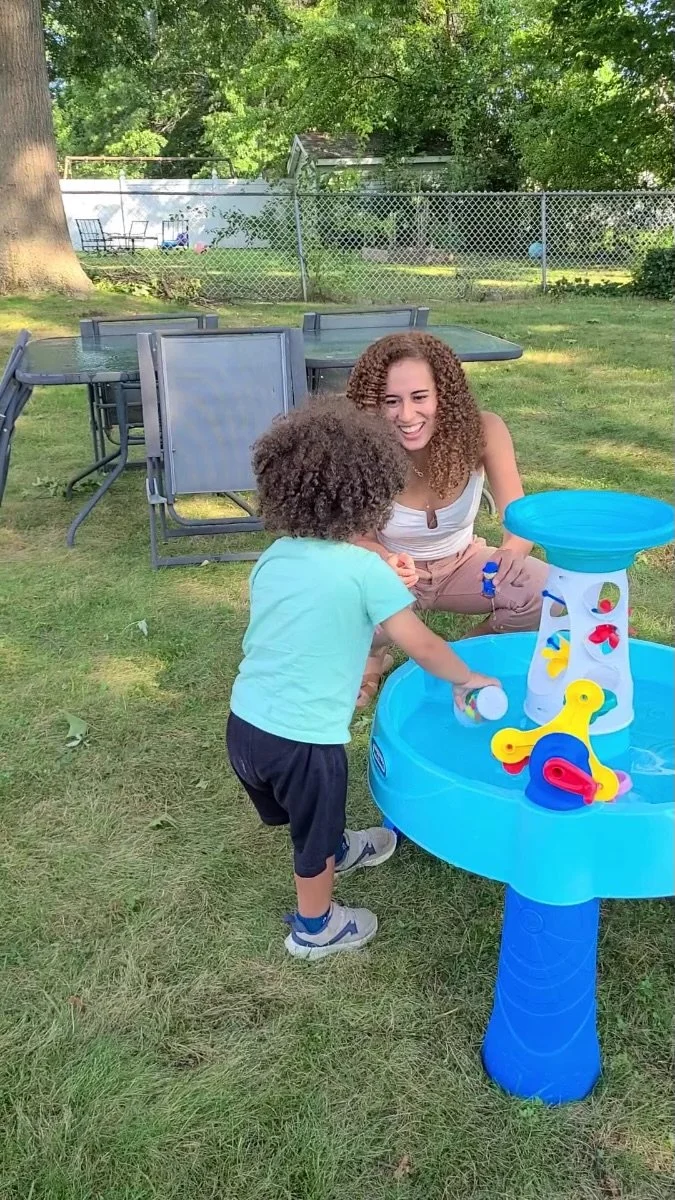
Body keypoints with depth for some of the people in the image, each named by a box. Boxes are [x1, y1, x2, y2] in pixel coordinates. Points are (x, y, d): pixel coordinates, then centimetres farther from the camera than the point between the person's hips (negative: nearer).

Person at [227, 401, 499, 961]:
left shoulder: (274, 556, 2)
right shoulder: (366, 569, -16)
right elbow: (423, 647, -12)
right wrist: (467, 678, 6)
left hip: (244, 723, 6)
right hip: (303, 738, -6)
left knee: (308, 815, 33)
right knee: (316, 835, 20)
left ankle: (337, 849, 61)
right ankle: (315, 929, 42)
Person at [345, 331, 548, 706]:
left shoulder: (483, 431, -25)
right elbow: (361, 538, -18)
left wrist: (513, 550, -50)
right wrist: (387, 562, -43)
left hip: (462, 564, 2)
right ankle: (374, 657, 8)